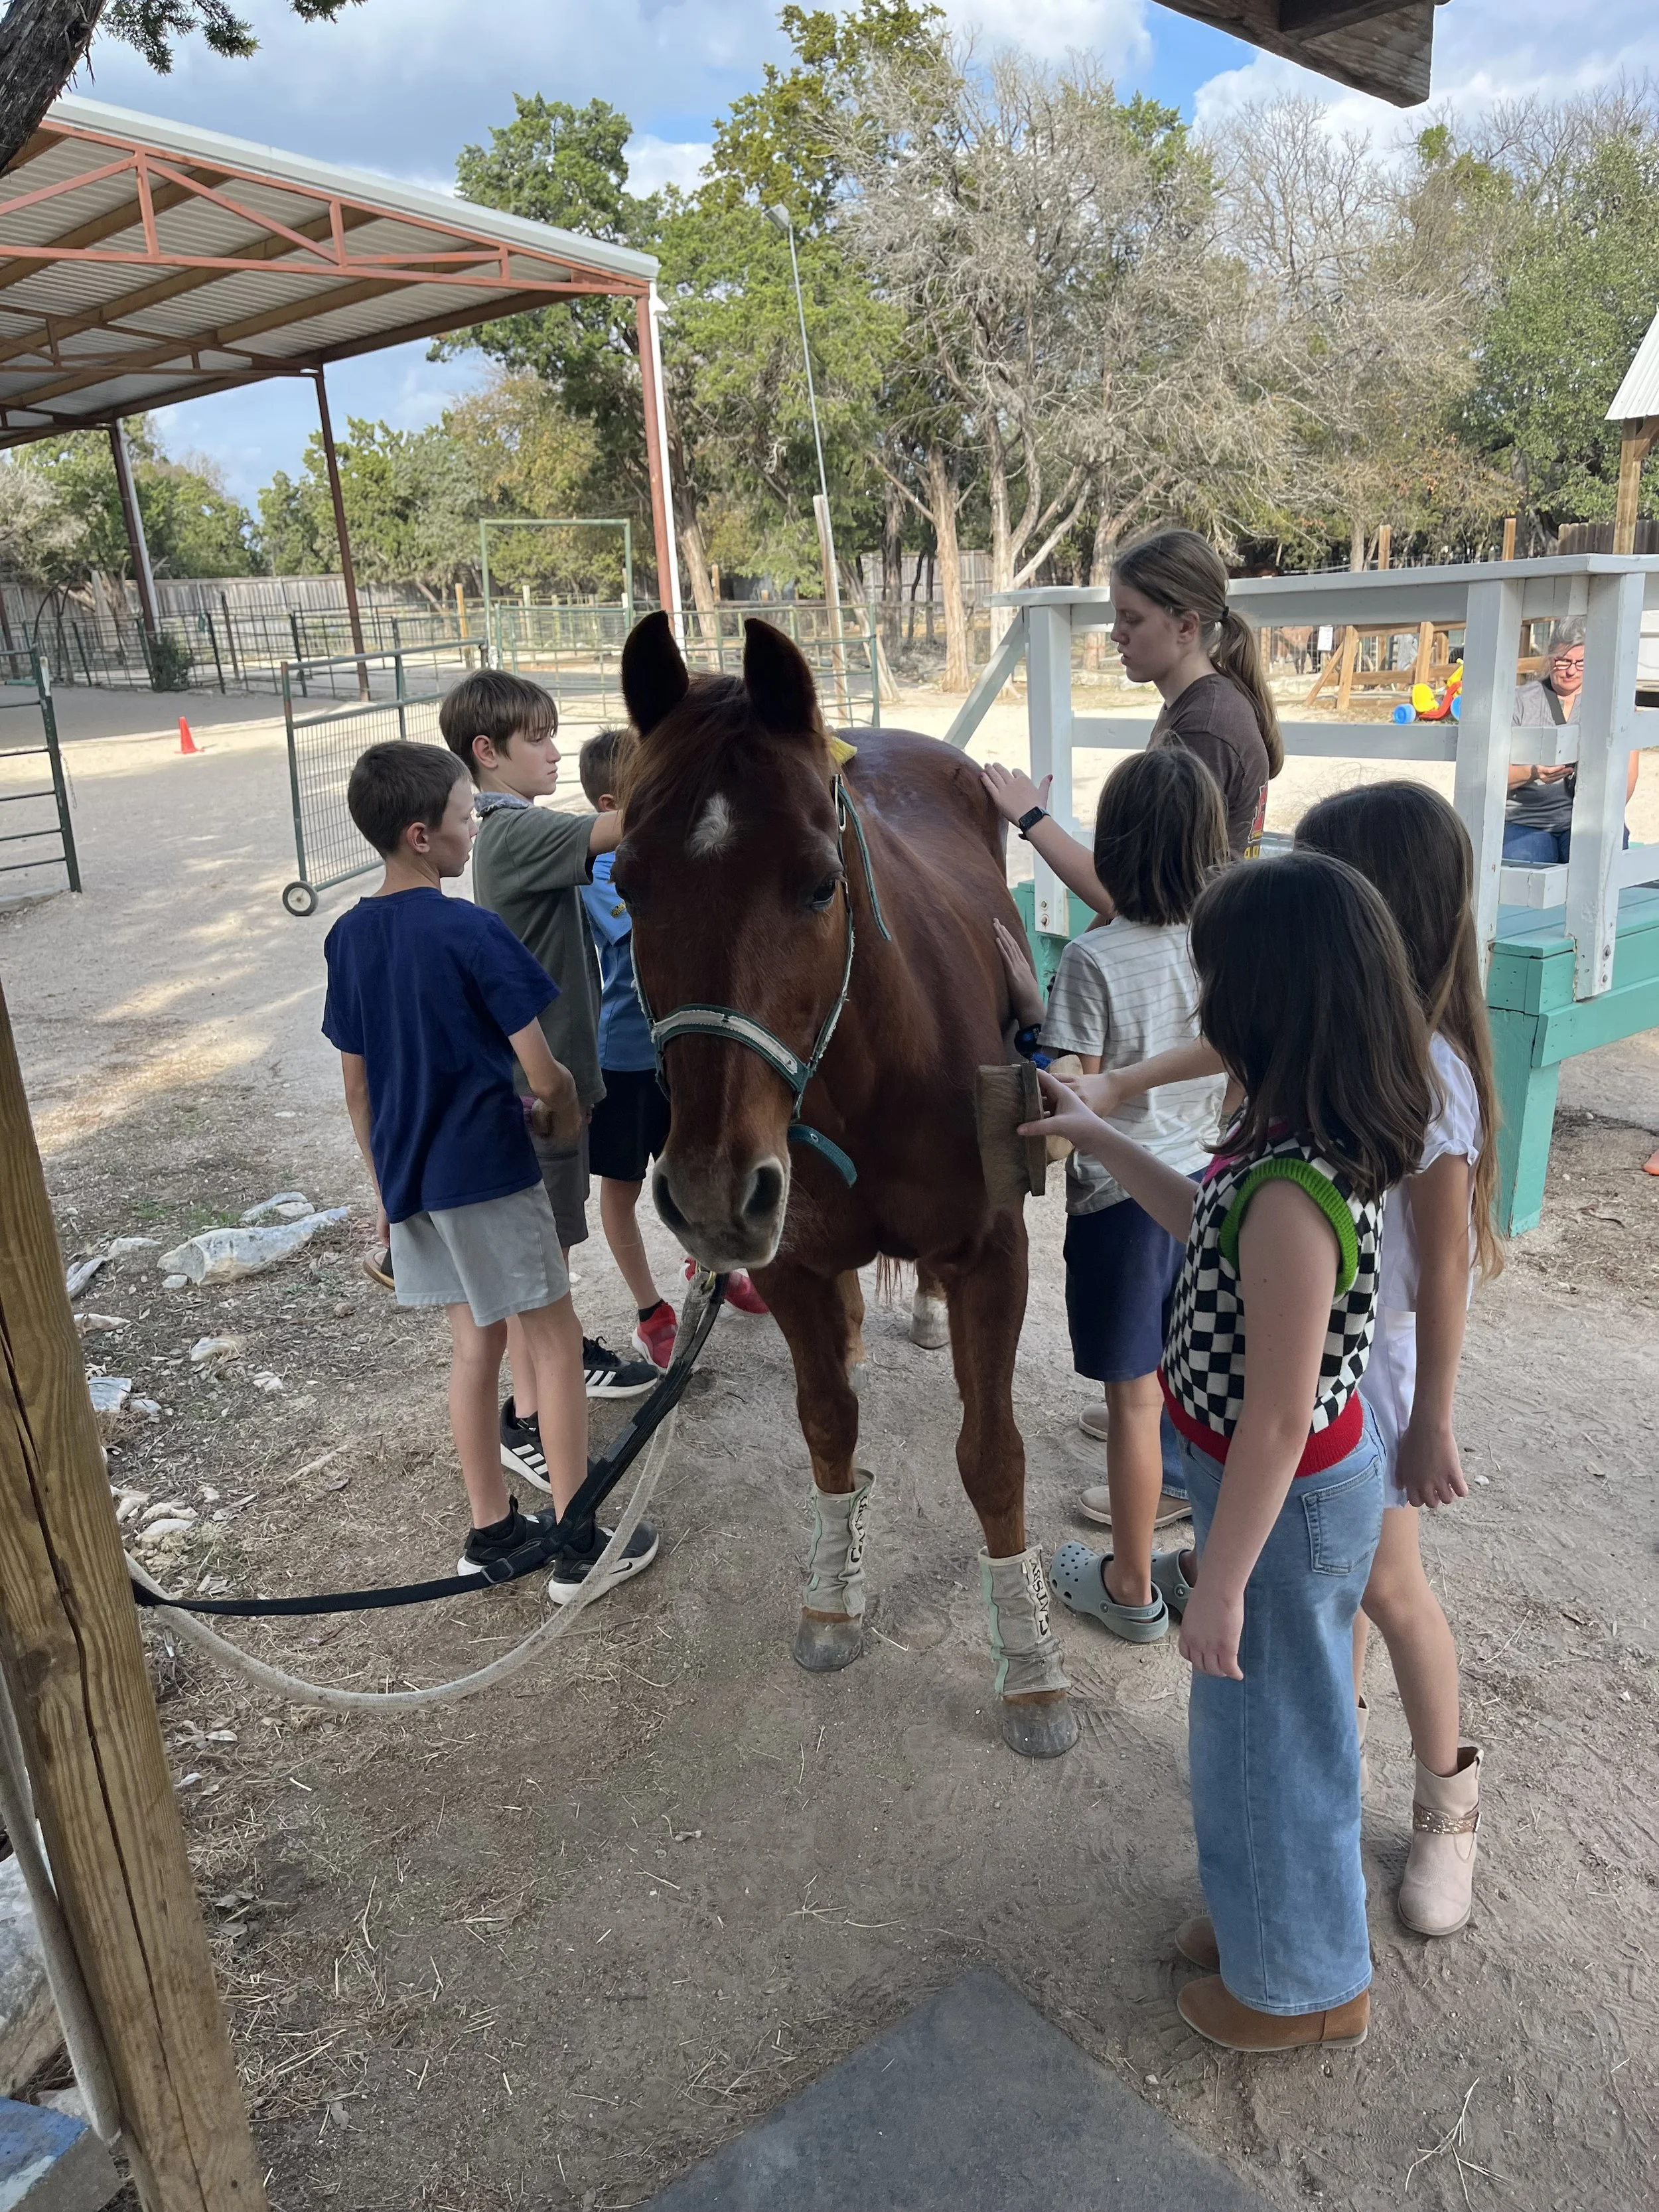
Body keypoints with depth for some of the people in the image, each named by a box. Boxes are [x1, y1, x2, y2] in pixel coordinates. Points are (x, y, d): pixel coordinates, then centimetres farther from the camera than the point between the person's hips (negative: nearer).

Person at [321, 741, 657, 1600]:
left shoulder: (348, 937, 4)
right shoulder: (473, 932, -18)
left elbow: (356, 1082, 10)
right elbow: (545, 1075, -17)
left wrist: (386, 1182, 20)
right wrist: (562, 1119, 5)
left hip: (409, 1176, 7)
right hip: (487, 1171, -7)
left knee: (473, 1340, 17)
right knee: (554, 1338, 6)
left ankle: (492, 1531, 27)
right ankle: (576, 1543, 13)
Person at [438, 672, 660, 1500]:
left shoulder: (523, 829, 11)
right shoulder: (513, 833, -22)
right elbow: (624, 825, -32)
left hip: (554, 1064, 10)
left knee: (553, 1232, 23)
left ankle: (567, 1354, 40)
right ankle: (526, 1419, 11)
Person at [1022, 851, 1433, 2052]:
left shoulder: (1294, 1193, -35)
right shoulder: (1297, 1136, -6)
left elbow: (1277, 1421, -28)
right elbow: (1214, 1224, 14)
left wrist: (1221, 1582, -18)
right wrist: (1097, 1137, 16)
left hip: (1286, 1500, -9)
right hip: (1305, 1472, 9)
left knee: (1273, 1728, 15)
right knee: (1266, 1719, 28)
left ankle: (1305, 1982, 42)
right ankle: (1273, 1909, 53)